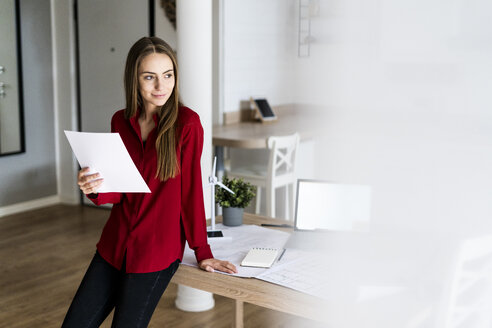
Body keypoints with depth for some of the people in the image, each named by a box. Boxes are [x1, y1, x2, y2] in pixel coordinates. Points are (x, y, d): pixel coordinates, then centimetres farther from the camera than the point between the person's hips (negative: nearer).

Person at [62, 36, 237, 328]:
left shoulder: (187, 123, -13)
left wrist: (202, 252, -6)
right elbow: (118, 192, 6)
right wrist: (93, 188, -16)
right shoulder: (120, 121, 3)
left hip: (157, 251, -5)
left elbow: (191, 190, -9)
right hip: (115, 243, 6)